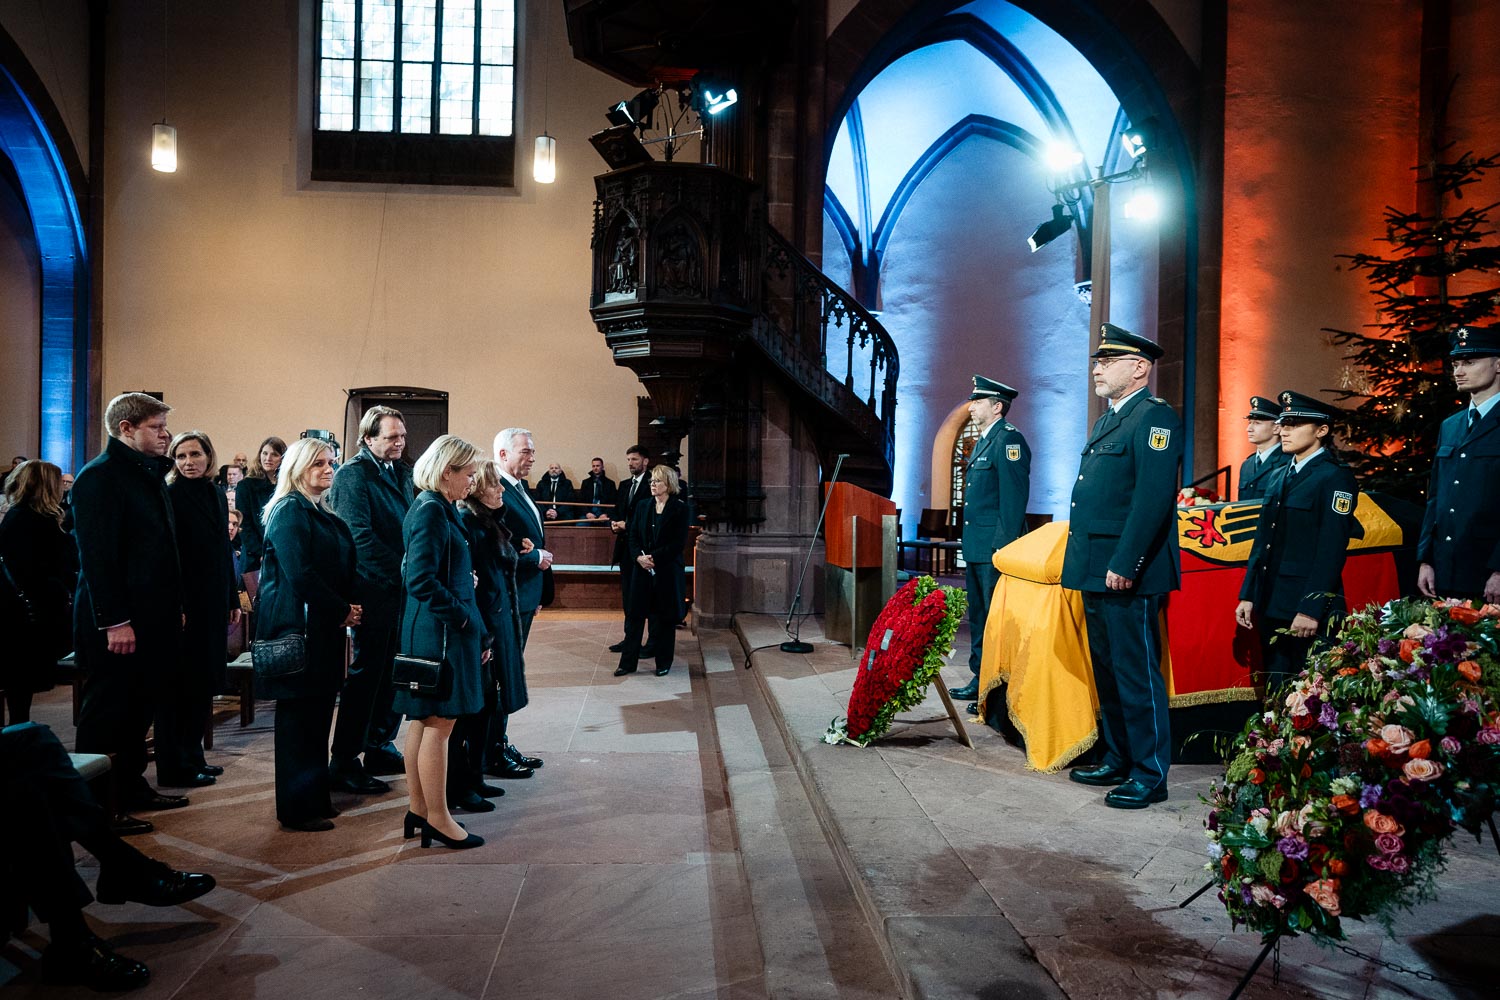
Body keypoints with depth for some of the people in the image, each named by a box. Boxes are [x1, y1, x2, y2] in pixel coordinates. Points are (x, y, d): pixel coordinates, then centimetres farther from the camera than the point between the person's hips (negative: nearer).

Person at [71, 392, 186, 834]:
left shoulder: (150, 474, 15)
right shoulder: (99, 477, -13)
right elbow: (97, 556, -19)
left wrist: (174, 606, 14)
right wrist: (114, 622, -21)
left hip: (153, 617, 9)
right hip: (118, 624, -9)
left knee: (138, 709, 17)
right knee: (105, 713, 2)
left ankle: (131, 787, 29)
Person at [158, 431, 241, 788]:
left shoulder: (216, 495, 11)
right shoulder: (170, 496, -9)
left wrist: (233, 599, 14)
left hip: (214, 603, 7)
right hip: (185, 604, -7)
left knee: (204, 681, 14)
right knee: (181, 683, 0)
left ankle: (193, 755, 25)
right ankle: (175, 767, 10)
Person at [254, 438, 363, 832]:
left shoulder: (326, 515, 16)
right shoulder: (289, 511, -10)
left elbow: (347, 569, 15)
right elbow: (300, 574, -18)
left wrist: (351, 606, -2)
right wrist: (342, 610, -13)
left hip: (326, 628, 8)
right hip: (298, 626, -8)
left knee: (318, 715, 13)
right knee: (299, 718, -1)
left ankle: (316, 797, 23)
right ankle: (297, 809, 9)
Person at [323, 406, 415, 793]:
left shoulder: (401, 472, 14)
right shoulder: (352, 474, -10)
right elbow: (360, 535, -18)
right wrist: (403, 572, -18)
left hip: (403, 590, 8)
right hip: (375, 591, -7)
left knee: (394, 673, 13)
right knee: (366, 674, -2)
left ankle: (381, 747, 25)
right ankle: (344, 761, 7)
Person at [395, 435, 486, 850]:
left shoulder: (438, 509, 13)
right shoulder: (431, 511, -17)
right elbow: (422, 580, -24)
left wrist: (476, 629, 12)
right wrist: (462, 617, -15)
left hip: (432, 630, 10)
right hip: (440, 633, -10)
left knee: (424, 722, 15)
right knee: (438, 725, -1)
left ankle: (419, 808, 26)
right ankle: (438, 819, 10)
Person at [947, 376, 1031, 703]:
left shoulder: (1009, 439, -12)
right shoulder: (983, 441, 18)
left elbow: (1014, 498, -19)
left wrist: (1003, 548, -23)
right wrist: (970, 542, 18)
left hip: (995, 549, -10)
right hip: (976, 548, 10)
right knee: (978, 616, 16)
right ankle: (980, 680, 26)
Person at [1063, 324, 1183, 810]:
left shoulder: (1155, 417, -11)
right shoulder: (1106, 422, 19)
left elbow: (1153, 498, -21)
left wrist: (1124, 565, -23)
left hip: (1127, 575, -10)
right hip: (1097, 571, 10)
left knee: (1136, 674, -2)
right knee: (1107, 671, 17)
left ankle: (1150, 777, 10)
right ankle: (1118, 761, 29)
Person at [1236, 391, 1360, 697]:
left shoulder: (1335, 478, -8)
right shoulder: (1279, 476, 15)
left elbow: (1332, 550, -15)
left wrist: (1311, 610, -20)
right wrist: (1247, 595, 11)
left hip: (1308, 609, -7)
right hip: (1271, 606, 7)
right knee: (1274, 692, 13)